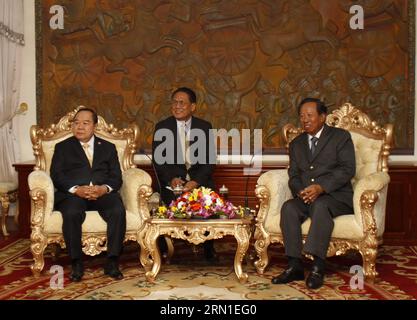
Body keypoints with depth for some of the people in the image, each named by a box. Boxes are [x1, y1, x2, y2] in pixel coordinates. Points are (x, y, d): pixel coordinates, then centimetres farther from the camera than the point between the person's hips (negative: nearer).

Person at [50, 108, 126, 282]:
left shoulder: (108, 147, 21)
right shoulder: (62, 147, 18)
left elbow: (116, 177, 10)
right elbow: (56, 176, 4)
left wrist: (104, 188, -14)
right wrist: (77, 189, -15)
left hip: (103, 193, 1)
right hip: (72, 194, -1)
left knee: (118, 211, -30)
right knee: (72, 213, -34)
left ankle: (112, 262, -21)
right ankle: (76, 263, -19)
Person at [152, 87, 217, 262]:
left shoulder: (205, 127, 6)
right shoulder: (161, 127, 5)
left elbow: (210, 160, 0)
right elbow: (157, 160, 0)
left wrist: (196, 181, -17)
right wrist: (171, 179, -18)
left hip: (199, 180, 1)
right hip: (172, 180, 0)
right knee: (171, 198, -31)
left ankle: (209, 248, -6)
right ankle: (163, 249, -11)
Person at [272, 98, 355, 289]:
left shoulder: (341, 137, 5)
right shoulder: (296, 143, 20)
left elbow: (347, 169, -7)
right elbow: (293, 175, 12)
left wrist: (321, 187, -21)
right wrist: (300, 191, -12)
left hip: (336, 196, -4)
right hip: (305, 198, 4)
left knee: (320, 205, -36)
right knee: (288, 207, -27)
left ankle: (318, 267, -37)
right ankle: (295, 266, -27)